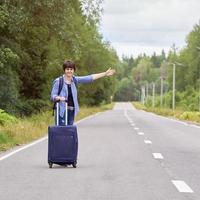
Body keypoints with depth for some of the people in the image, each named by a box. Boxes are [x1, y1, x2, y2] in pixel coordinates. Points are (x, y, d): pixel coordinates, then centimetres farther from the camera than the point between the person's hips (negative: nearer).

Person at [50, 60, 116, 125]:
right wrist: (59, 98, -27)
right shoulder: (58, 81, -5)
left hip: (71, 111, 5)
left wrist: (105, 74, 4)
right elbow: (52, 96, -5)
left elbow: (90, 78, 6)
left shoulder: (74, 80, 8)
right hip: (62, 111, -5)